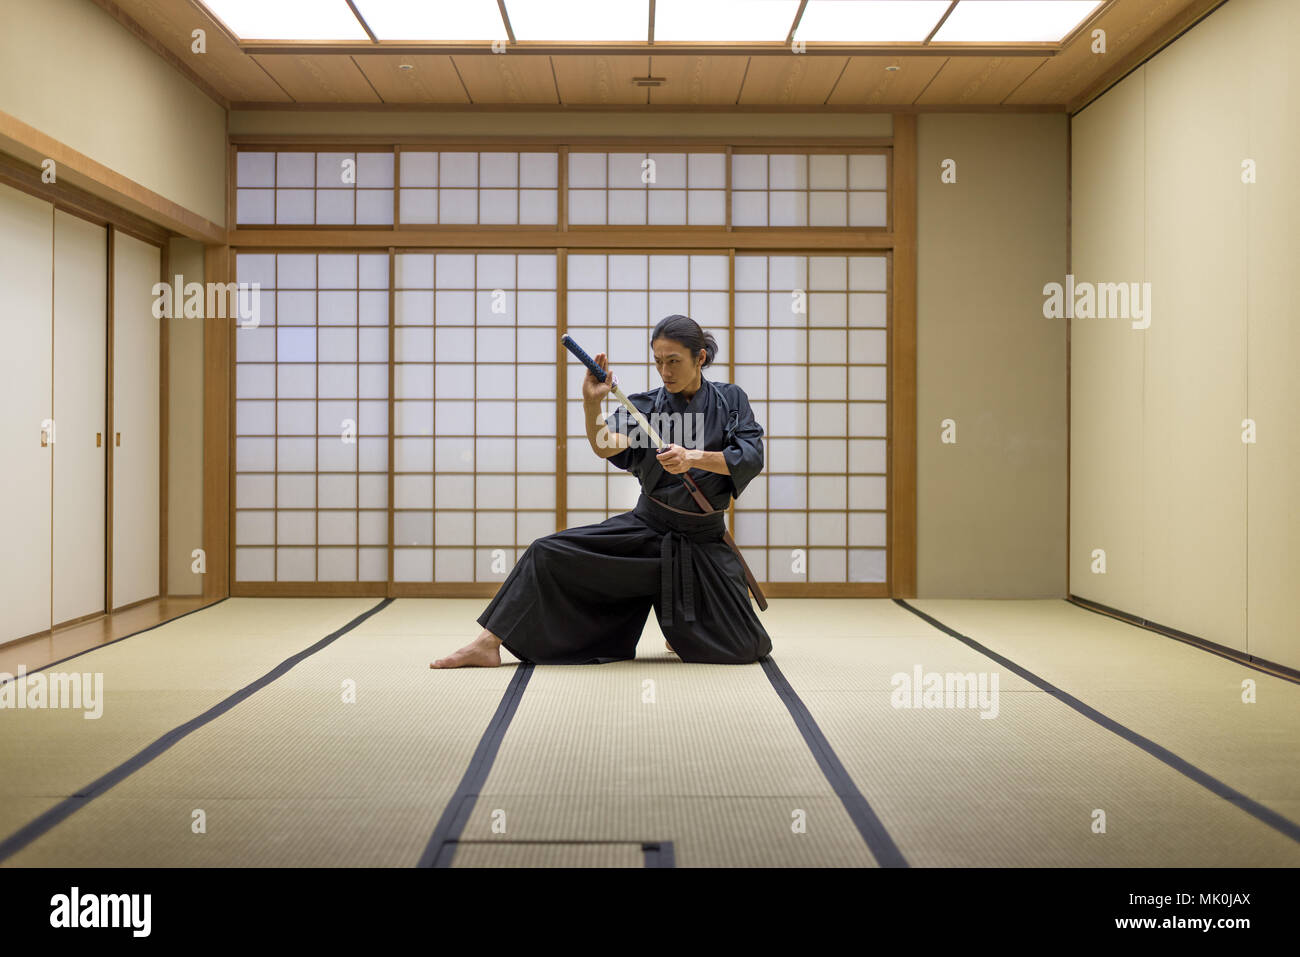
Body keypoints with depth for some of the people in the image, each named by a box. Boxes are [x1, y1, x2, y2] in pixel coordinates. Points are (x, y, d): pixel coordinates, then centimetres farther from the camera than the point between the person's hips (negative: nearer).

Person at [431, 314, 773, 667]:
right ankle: (489, 644, -9)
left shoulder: (730, 399, -1)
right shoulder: (646, 405, 0)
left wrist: (694, 457, -29)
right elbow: (607, 447, -18)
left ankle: (682, 632, 26)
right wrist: (592, 404, -37)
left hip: (702, 542, -1)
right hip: (645, 529, 1)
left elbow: (751, 457, -13)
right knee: (550, 553, -15)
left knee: (743, 648, -6)